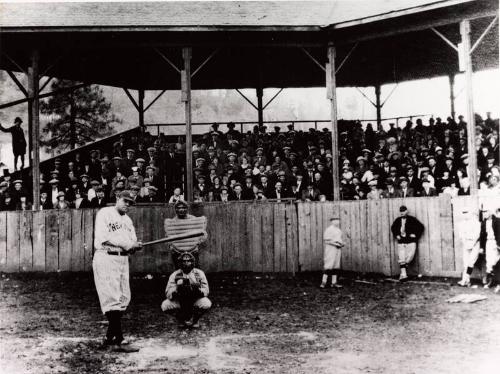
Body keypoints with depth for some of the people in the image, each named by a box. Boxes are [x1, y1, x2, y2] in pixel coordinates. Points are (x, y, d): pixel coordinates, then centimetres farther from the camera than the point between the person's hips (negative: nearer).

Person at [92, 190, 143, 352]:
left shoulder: (128, 220, 21)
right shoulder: (105, 213, -3)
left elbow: (132, 242, 15)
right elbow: (102, 238, -15)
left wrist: (136, 245, -9)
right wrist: (126, 244, -16)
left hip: (123, 260, 8)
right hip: (106, 258, -8)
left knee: (123, 300, 7)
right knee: (113, 299, -12)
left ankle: (109, 337, 18)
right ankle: (119, 341, -13)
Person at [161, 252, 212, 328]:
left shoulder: (199, 273, -9)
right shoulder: (175, 275, -10)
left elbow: (206, 291, -13)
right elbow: (168, 294, -18)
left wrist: (198, 289, -35)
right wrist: (177, 289, -40)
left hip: (195, 301, 0)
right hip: (179, 303, 0)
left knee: (206, 304, -30)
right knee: (165, 306, -25)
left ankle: (194, 320, 2)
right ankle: (181, 319, 5)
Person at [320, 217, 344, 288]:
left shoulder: (338, 230, 16)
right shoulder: (328, 230, -10)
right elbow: (326, 240, -16)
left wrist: (342, 243, 4)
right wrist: (335, 244, -21)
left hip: (337, 249, 8)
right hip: (330, 250, -8)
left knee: (336, 266, 6)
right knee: (328, 265, -11)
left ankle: (334, 283, 9)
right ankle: (323, 282, -8)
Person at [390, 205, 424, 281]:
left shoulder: (412, 219, -1)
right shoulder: (397, 220, 9)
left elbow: (421, 227, 1)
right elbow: (393, 228, 26)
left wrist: (416, 235, -4)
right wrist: (396, 235, 13)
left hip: (411, 241, -3)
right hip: (401, 242, 3)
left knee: (409, 256, -12)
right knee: (401, 258, -6)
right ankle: (403, 274, -6)